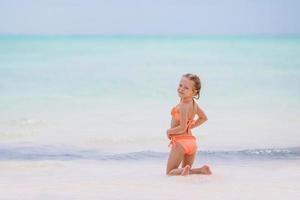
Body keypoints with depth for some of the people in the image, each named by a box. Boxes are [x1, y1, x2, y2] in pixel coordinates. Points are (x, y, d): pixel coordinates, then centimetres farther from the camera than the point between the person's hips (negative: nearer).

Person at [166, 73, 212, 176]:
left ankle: (182, 170, -24)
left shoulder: (183, 106, -20)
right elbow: (203, 118, 22)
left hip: (180, 142, -8)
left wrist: (169, 131, -6)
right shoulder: (193, 103, 6)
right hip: (191, 141, 8)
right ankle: (201, 169, -5)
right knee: (187, 171, 21)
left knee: (170, 172, 4)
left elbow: (182, 128, -22)